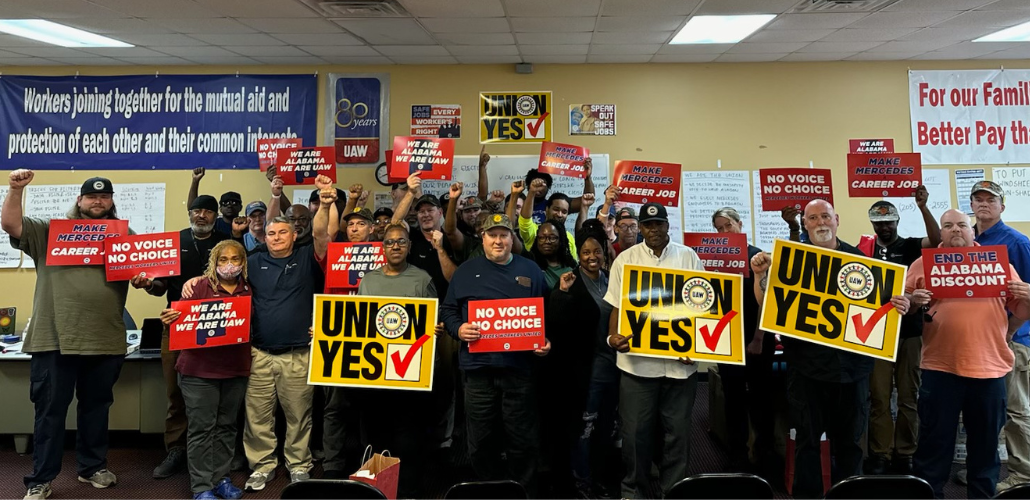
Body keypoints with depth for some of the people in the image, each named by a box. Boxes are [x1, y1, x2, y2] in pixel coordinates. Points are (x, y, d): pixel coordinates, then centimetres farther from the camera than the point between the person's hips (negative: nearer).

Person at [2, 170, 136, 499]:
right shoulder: (49, 231, 6)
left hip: (105, 340, 2)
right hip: (55, 338, -2)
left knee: (97, 407, 14)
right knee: (50, 410, 4)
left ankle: (93, 467, 29)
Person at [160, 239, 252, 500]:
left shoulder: (250, 290, 5)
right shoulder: (200, 287, -4)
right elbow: (182, 319, -7)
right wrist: (168, 320, -27)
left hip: (236, 370, 3)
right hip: (199, 369, -3)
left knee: (227, 426, 13)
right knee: (201, 428, 2)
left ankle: (221, 478, 25)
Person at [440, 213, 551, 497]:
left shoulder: (530, 271, 10)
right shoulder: (466, 272, 9)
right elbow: (447, 310, 9)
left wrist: (546, 341, -4)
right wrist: (458, 329, -10)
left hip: (519, 367, 0)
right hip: (478, 366, 1)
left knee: (524, 441, 4)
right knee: (481, 442, 9)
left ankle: (525, 494, 20)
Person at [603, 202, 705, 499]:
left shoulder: (688, 257, 6)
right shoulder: (626, 259, 5)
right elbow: (616, 306, 4)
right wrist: (612, 337, -13)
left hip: (680, 359, 1)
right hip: (637, 360, 0)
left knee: (678, 431, 9)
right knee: (635, 431, 5)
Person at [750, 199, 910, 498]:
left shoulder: (858, 258, 6)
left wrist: (898, 305, -13)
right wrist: (760, 275, -18)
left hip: (851, 362, 2)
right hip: (805, 363, -1)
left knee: (849, 437, 12)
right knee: (807, 437, 6)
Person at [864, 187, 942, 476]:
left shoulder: (910, 246, 5)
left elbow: (936, 240, -16)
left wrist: (923, 207, -25)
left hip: (909, 331, 0)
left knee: (908, 396, 5)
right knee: (879, 397, 1)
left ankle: (905, 454, 14)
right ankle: (879, 454, 8)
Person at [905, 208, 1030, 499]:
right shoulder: (924, 264, 5)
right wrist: (914, 301, -17)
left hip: (989, 368, 2)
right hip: (940, 367, -2)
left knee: (985, 443, 13)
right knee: (934, 441, 6)